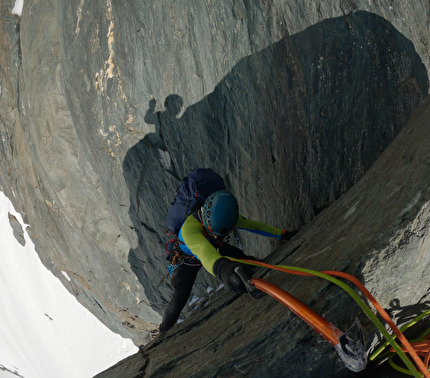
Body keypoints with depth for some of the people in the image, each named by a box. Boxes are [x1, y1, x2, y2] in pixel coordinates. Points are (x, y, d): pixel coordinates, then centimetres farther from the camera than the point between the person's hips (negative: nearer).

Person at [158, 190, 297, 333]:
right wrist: (221, 267, -90)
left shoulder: (227, 215, -31)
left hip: (216, 249, 4)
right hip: (189, 259, -4)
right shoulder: (190, 227, -49)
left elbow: (254, 225, -14)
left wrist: (282, 234, -9)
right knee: (179, 300, -4)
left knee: (246, 261, -16)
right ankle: (163, 331, 23)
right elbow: (203, 249, -69)